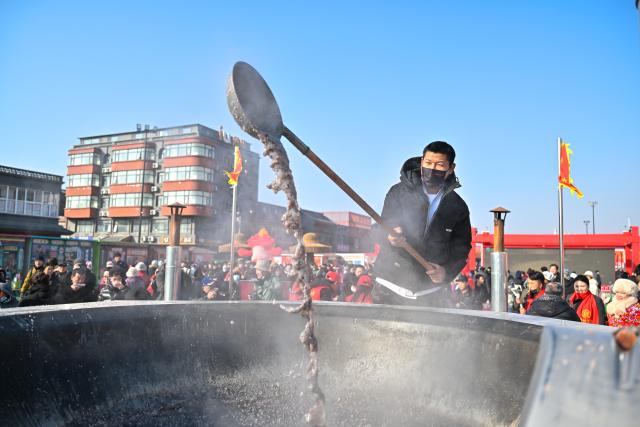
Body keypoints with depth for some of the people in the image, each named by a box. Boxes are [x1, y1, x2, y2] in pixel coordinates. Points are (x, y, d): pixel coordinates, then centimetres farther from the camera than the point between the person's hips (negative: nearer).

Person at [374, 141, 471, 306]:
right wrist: (391, 239, -32)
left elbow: (461, 247, 7)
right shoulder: (399, 192, -2)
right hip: (392, 284, -1)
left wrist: (446, 271, -12)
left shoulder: (458, 207, 5)